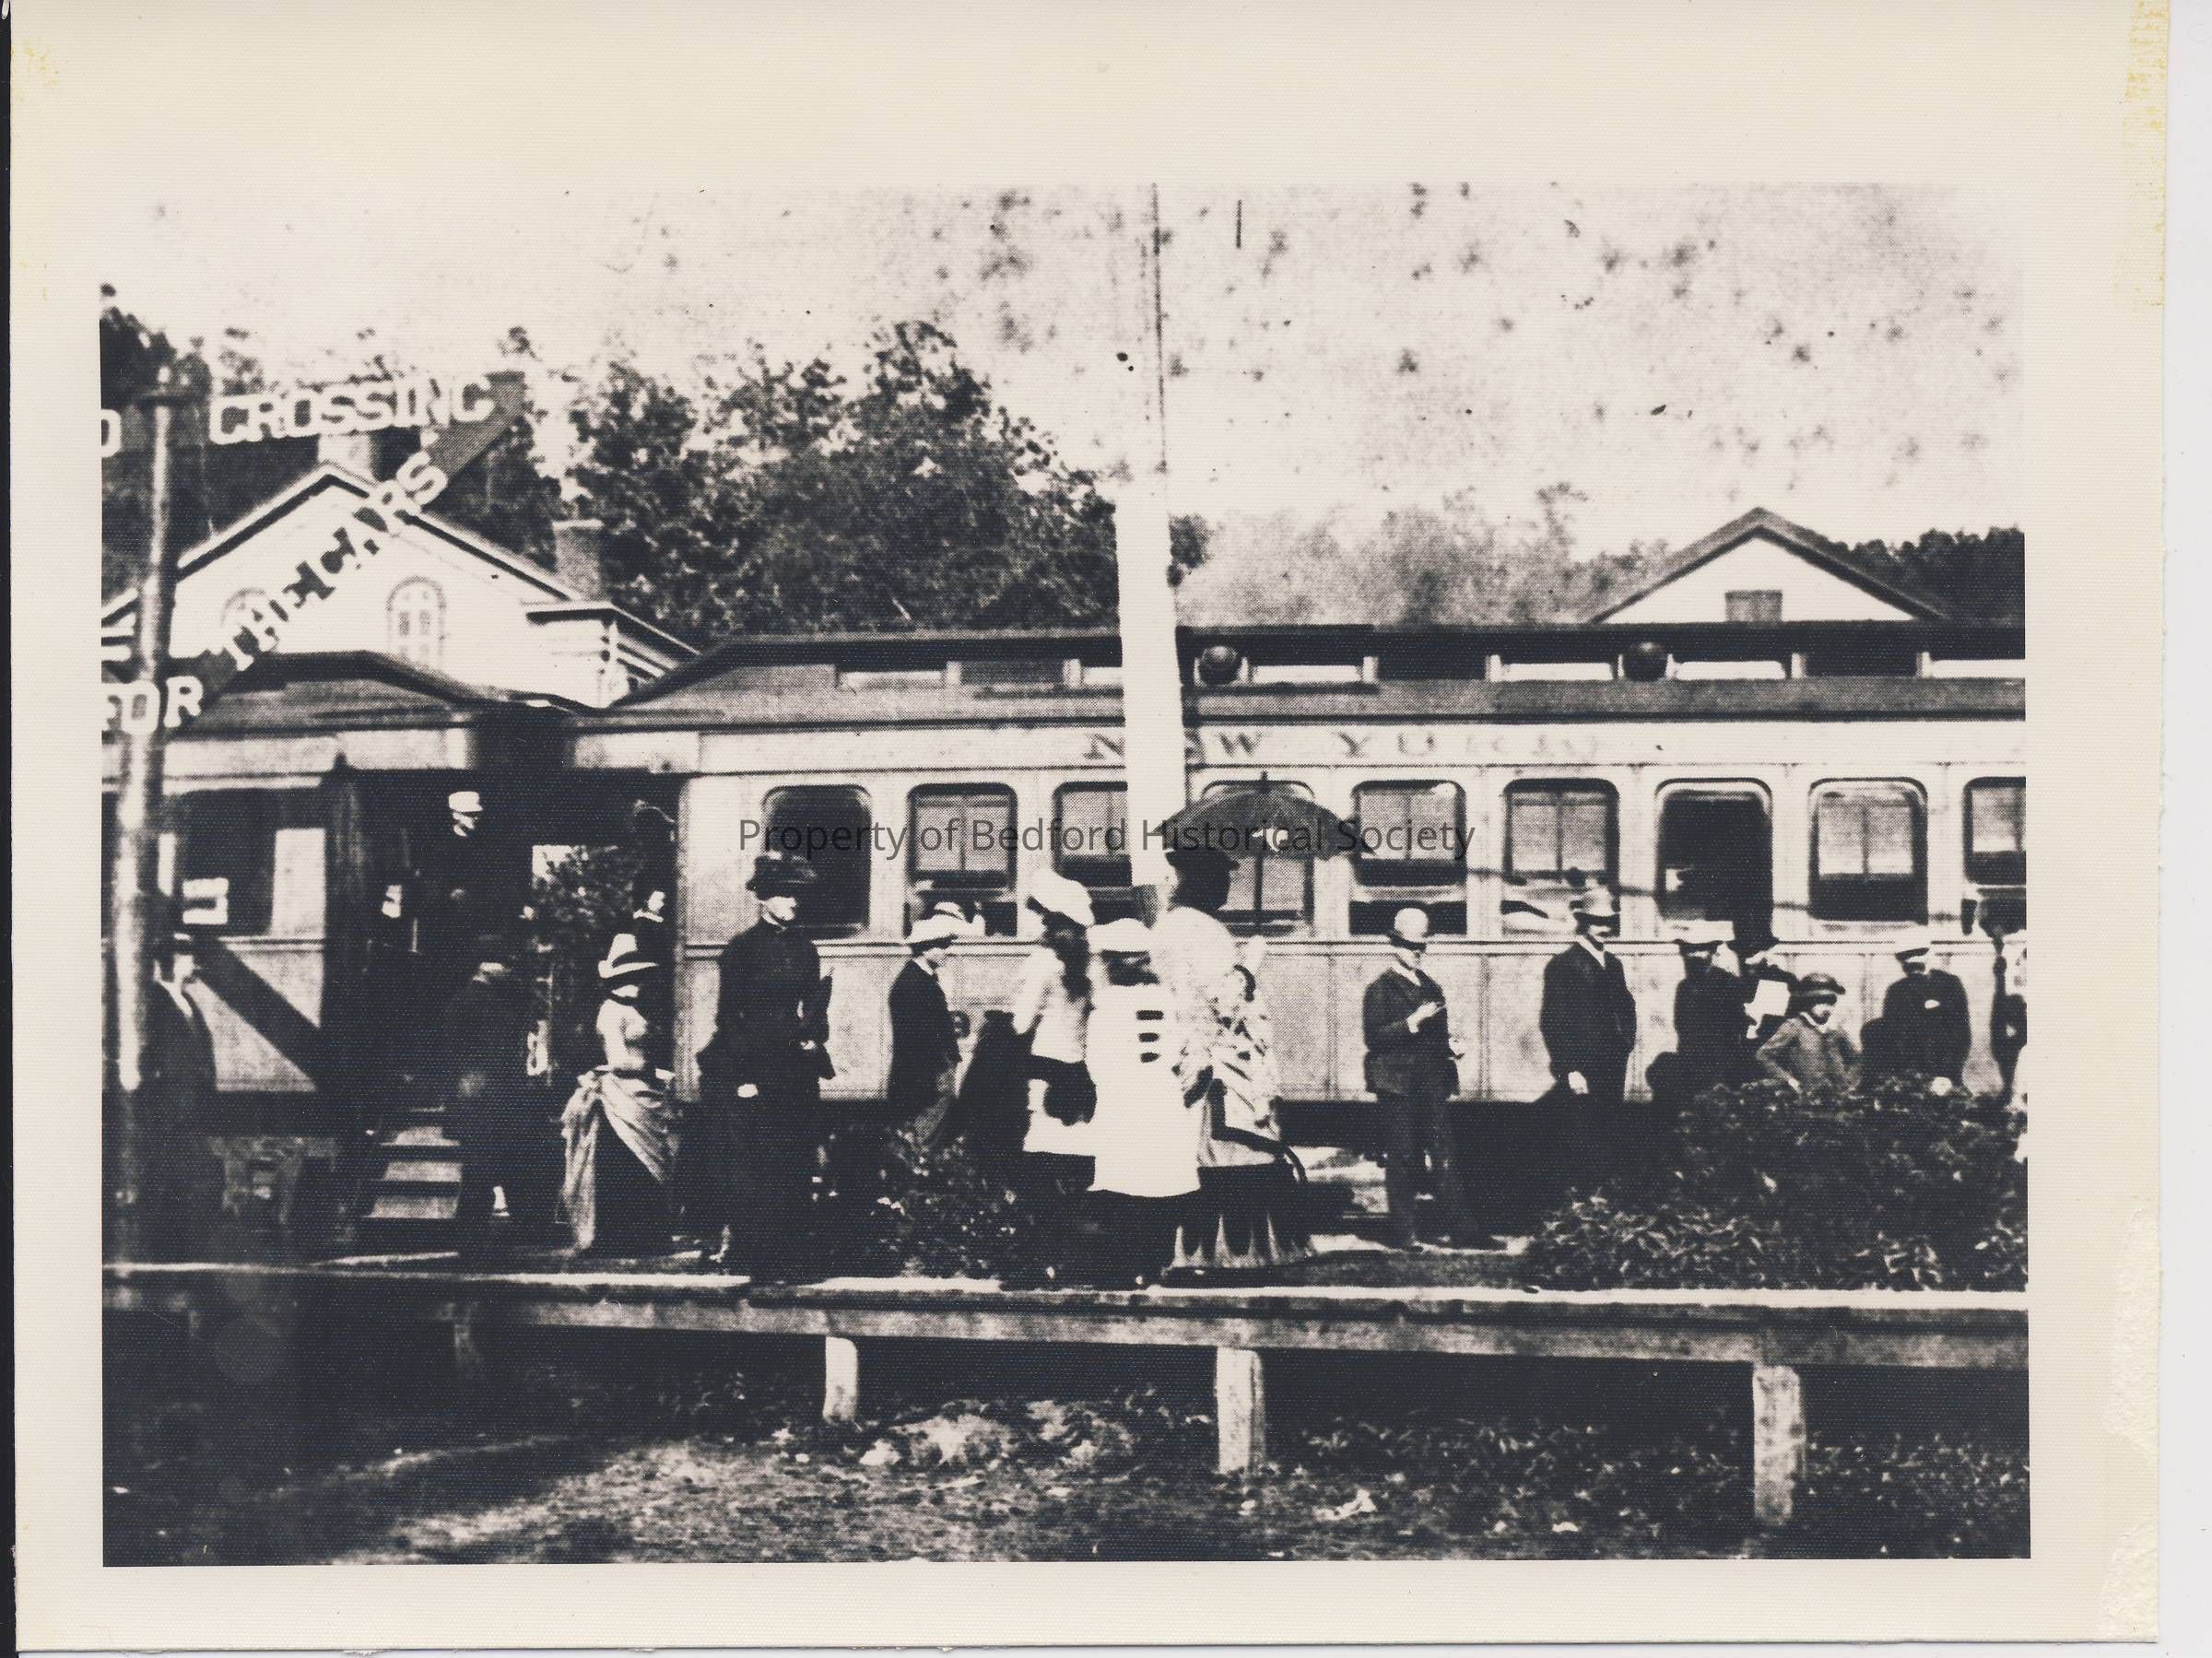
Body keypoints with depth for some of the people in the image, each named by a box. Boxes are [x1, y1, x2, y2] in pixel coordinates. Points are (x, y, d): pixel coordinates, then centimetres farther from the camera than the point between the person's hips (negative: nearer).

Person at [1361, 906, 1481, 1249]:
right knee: (1403, 1158, -2)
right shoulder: (1381, 988, -1)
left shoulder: (1432, 988, 19)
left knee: (1445, 1156, 0)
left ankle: (1458, 1226, 0)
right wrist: (1412, 1023, -20)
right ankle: (1404, 1232, 5)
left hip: (1433, 1084, 5)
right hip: (1398, 1083, -5)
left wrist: (1453, 1045, 7)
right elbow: (1375, 1036, -11)